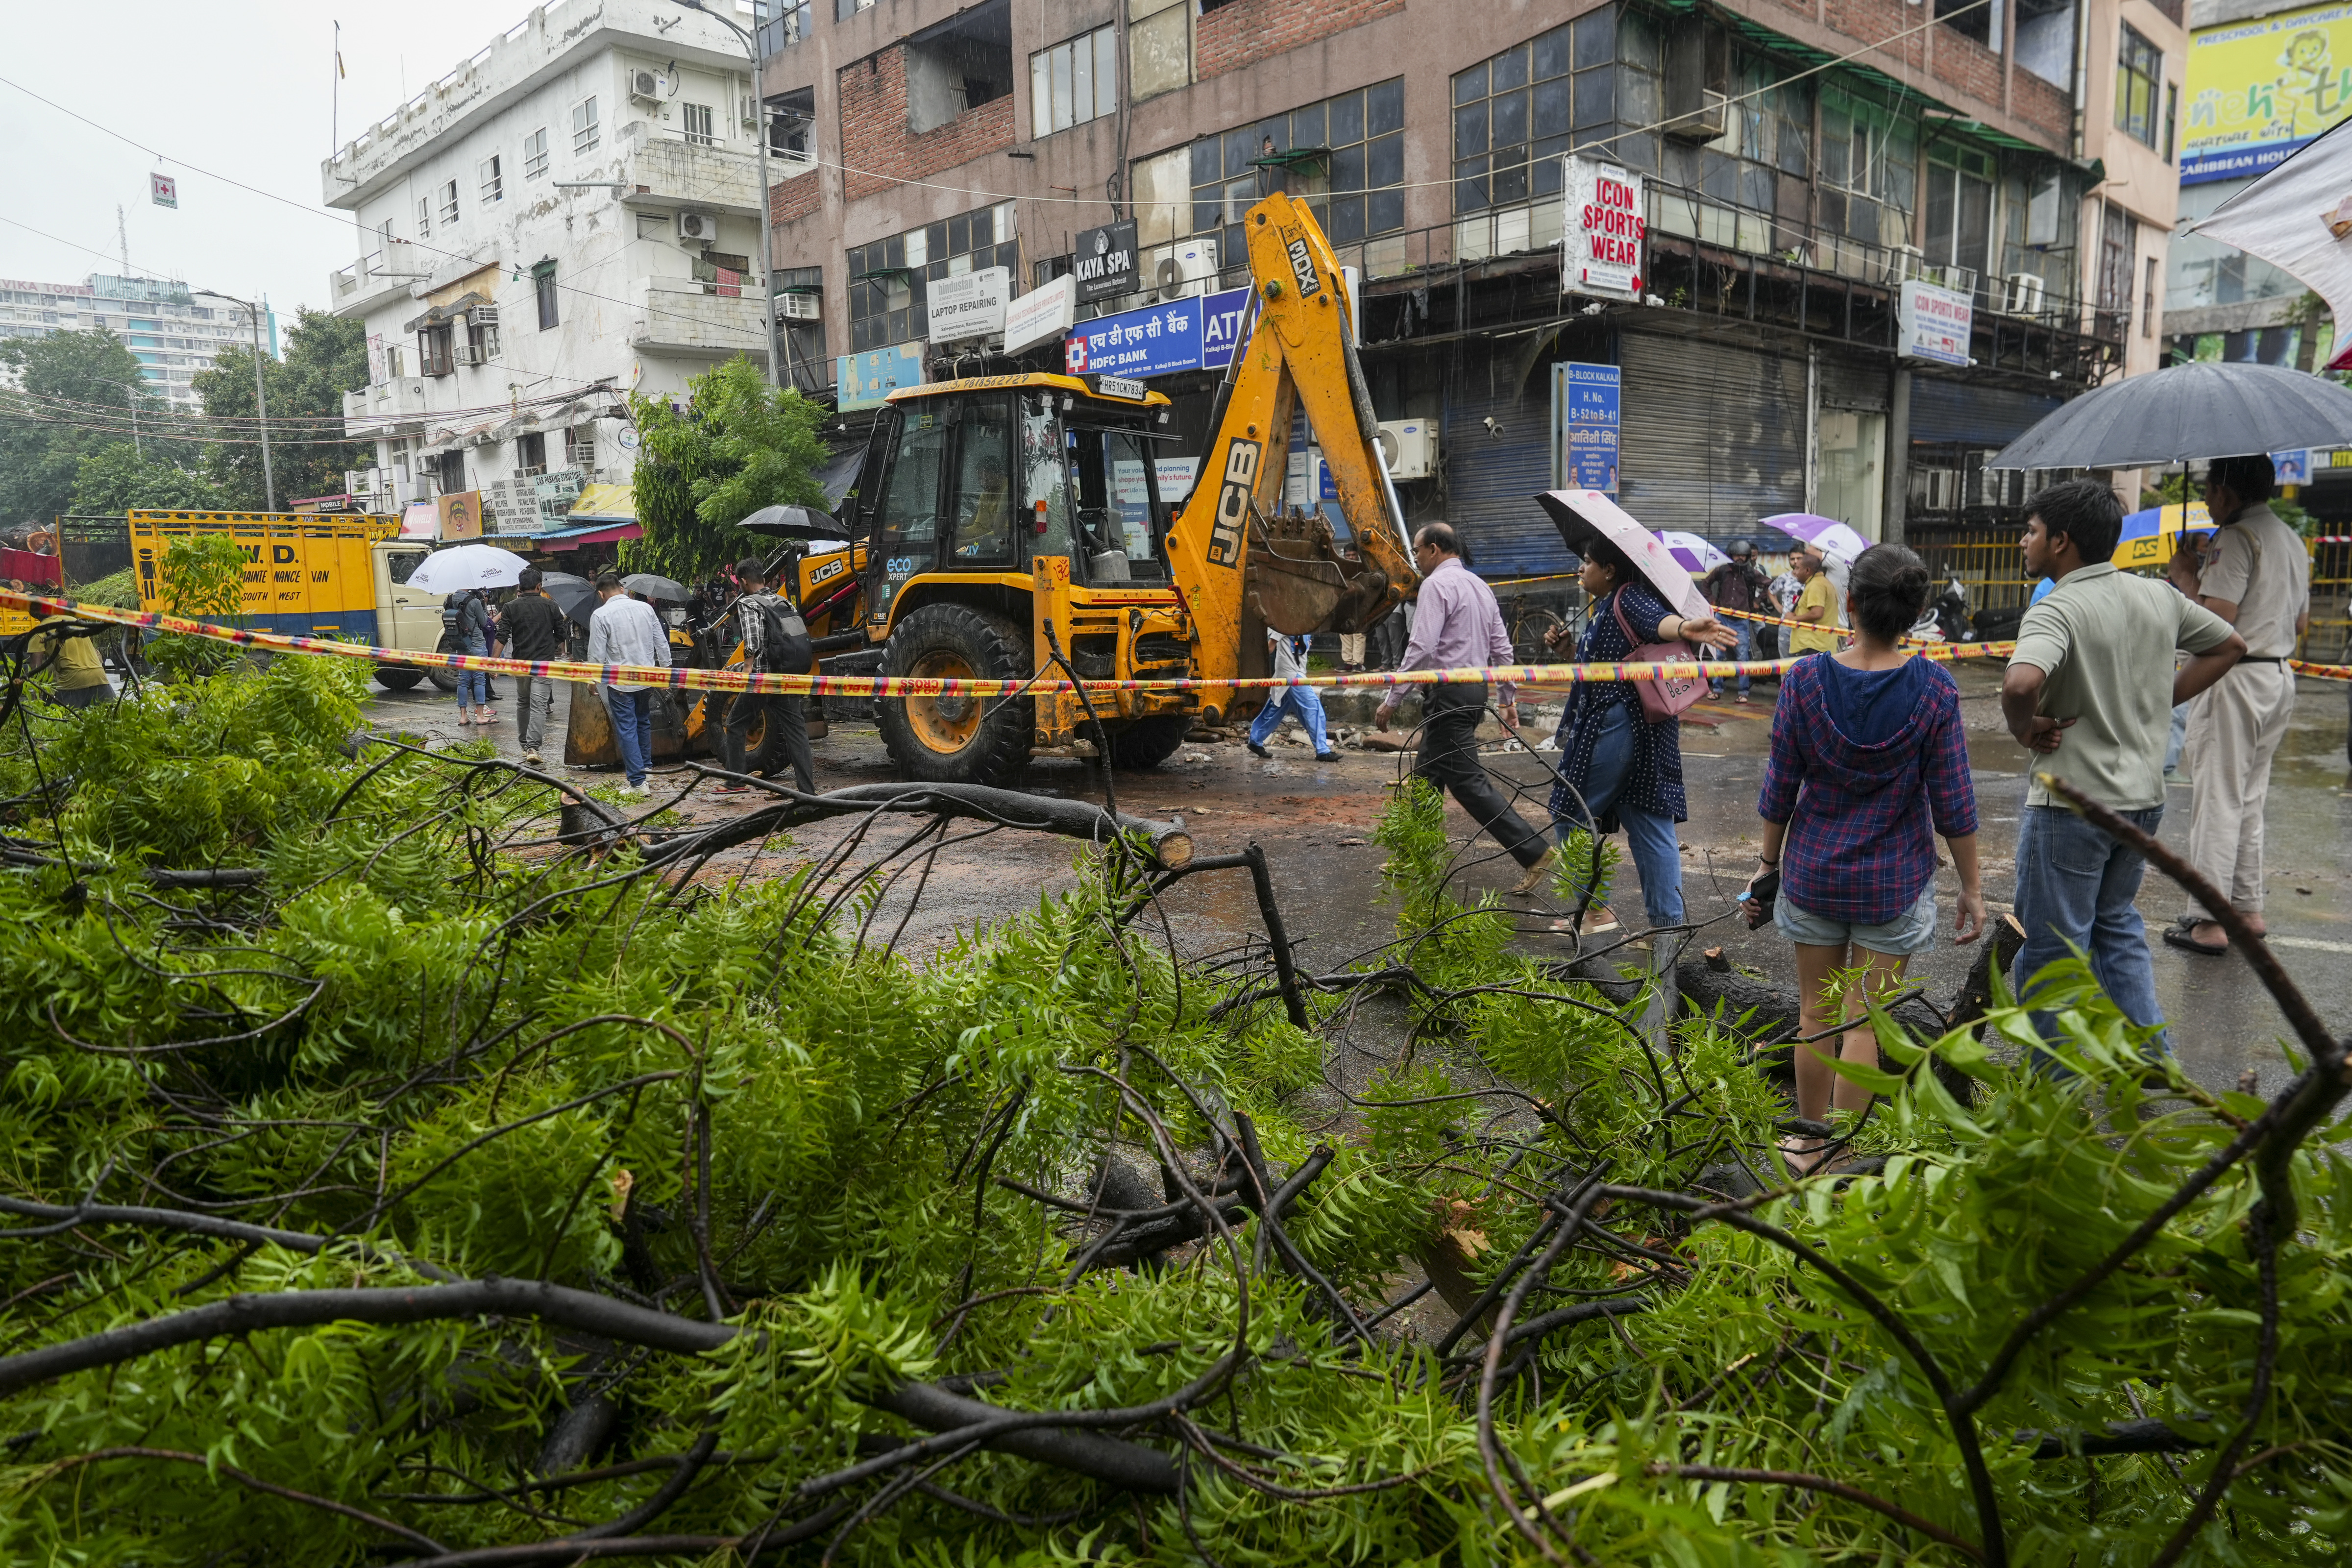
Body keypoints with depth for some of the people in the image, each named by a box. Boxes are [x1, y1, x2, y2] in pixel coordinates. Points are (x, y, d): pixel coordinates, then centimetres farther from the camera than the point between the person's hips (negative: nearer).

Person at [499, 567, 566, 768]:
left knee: (522, 703, 18)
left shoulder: (511, 608, 0)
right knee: (538, 705, -6)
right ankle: (532, 747, -18)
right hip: (544, 661, -2)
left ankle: (523, 743, 25)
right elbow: (561, 636, 6)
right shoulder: (550, 606, 0)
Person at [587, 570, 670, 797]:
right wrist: (666, 669, 17)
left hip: (619, 683, -5)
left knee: (627, 730, 0)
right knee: (644, 723, 21)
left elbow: (597, 655, -9)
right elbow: (662, 644, 6)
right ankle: (646, 769, 29)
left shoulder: (600, 615, -10)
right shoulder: (646, 608, 3)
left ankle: (638, 782, -2)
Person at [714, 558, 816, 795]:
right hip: (789, 678, 5)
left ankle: (736, 782, 16)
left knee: (735, 725, 14)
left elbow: (753, 641, -21)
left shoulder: (747, 603, -5)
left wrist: (748, 668, -22)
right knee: (796, 731, 4)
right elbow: (802, 637, 14)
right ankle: (808, 791, -1)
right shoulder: (784, 603, 14)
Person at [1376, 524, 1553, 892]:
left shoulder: (1437, 584, -11)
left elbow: (1421, 647, -20)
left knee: (1467, 781, -8)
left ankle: (1533, 852, -11)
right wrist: (1509, 700, 21)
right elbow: (1502, 649, 16)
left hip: (1448, 692, -10)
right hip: (1475, 689, 10)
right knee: (1427, 775, 16)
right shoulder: (1479, 585, 16)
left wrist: (1391, 700, -17)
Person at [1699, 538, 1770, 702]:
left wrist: (1758, 602, 5)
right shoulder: (1722, 570, 1)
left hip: (1742, 620, -1)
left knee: (1743, 656, -3)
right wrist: (1711, 600, 10)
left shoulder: (1753, 573, -1)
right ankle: (1716, 688, 13)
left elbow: (1767, 587, 10)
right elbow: (1705, 583, 16)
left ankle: (1744, 692, 3)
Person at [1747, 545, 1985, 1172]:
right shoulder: (1933, 689, -12)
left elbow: (1779, 788, -4)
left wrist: (1769, 863, 9)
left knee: (1815, 1015, 15)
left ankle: (1810, 1147, 29)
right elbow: (1952, 804, -7)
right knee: (1865, 1024, 9)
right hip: (1894, 884, -1)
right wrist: (1972, 886, 4)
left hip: (1813, 873, 1)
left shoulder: (1805, 679, -11)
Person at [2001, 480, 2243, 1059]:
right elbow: (2229, 646, 20)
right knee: (2116, 924, 26)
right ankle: (2149, 1054, 29)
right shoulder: (2159, 597, 5)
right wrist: (2160, 701, 14)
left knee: (2050, 949, 5)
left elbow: (2020, 684, -39)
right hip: (2144, 795, 8)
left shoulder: (2056, 611, -20)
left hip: (2072, 804, -8)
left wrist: (2025, 729, -19)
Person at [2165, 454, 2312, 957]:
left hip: (2235, 676, -9)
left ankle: (2209, 921, -4)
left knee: (2217, 799, -6)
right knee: (2249, 799, 17)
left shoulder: (2235, 538, -15)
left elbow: (2217, 618, -22)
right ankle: (2247, 909, 23)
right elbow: (2302, 623, 20)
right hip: (2280, 677, 9)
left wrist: (2186, 577, -9)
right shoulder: (2292, 540, 16)